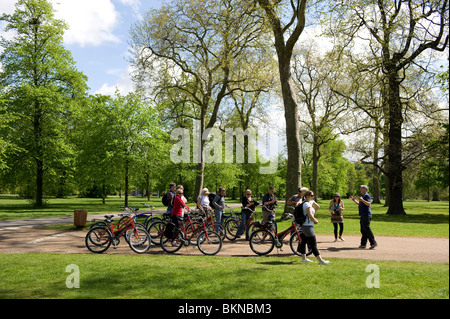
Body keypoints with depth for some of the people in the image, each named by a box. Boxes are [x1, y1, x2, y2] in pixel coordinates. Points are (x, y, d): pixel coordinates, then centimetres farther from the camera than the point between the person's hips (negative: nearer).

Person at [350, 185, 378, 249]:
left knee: (367, 229, -13)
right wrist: (354, 200, 29)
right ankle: (363, 244, 13)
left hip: (366, 215, -10)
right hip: (363, 216, 10)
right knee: (363, 230, 10)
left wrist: (361, 199, -31)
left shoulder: (367, 195, -10)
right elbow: (360, 205, 31)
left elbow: (369, 204, -24)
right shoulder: (363, 196, 21)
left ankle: (373, 243, -12)